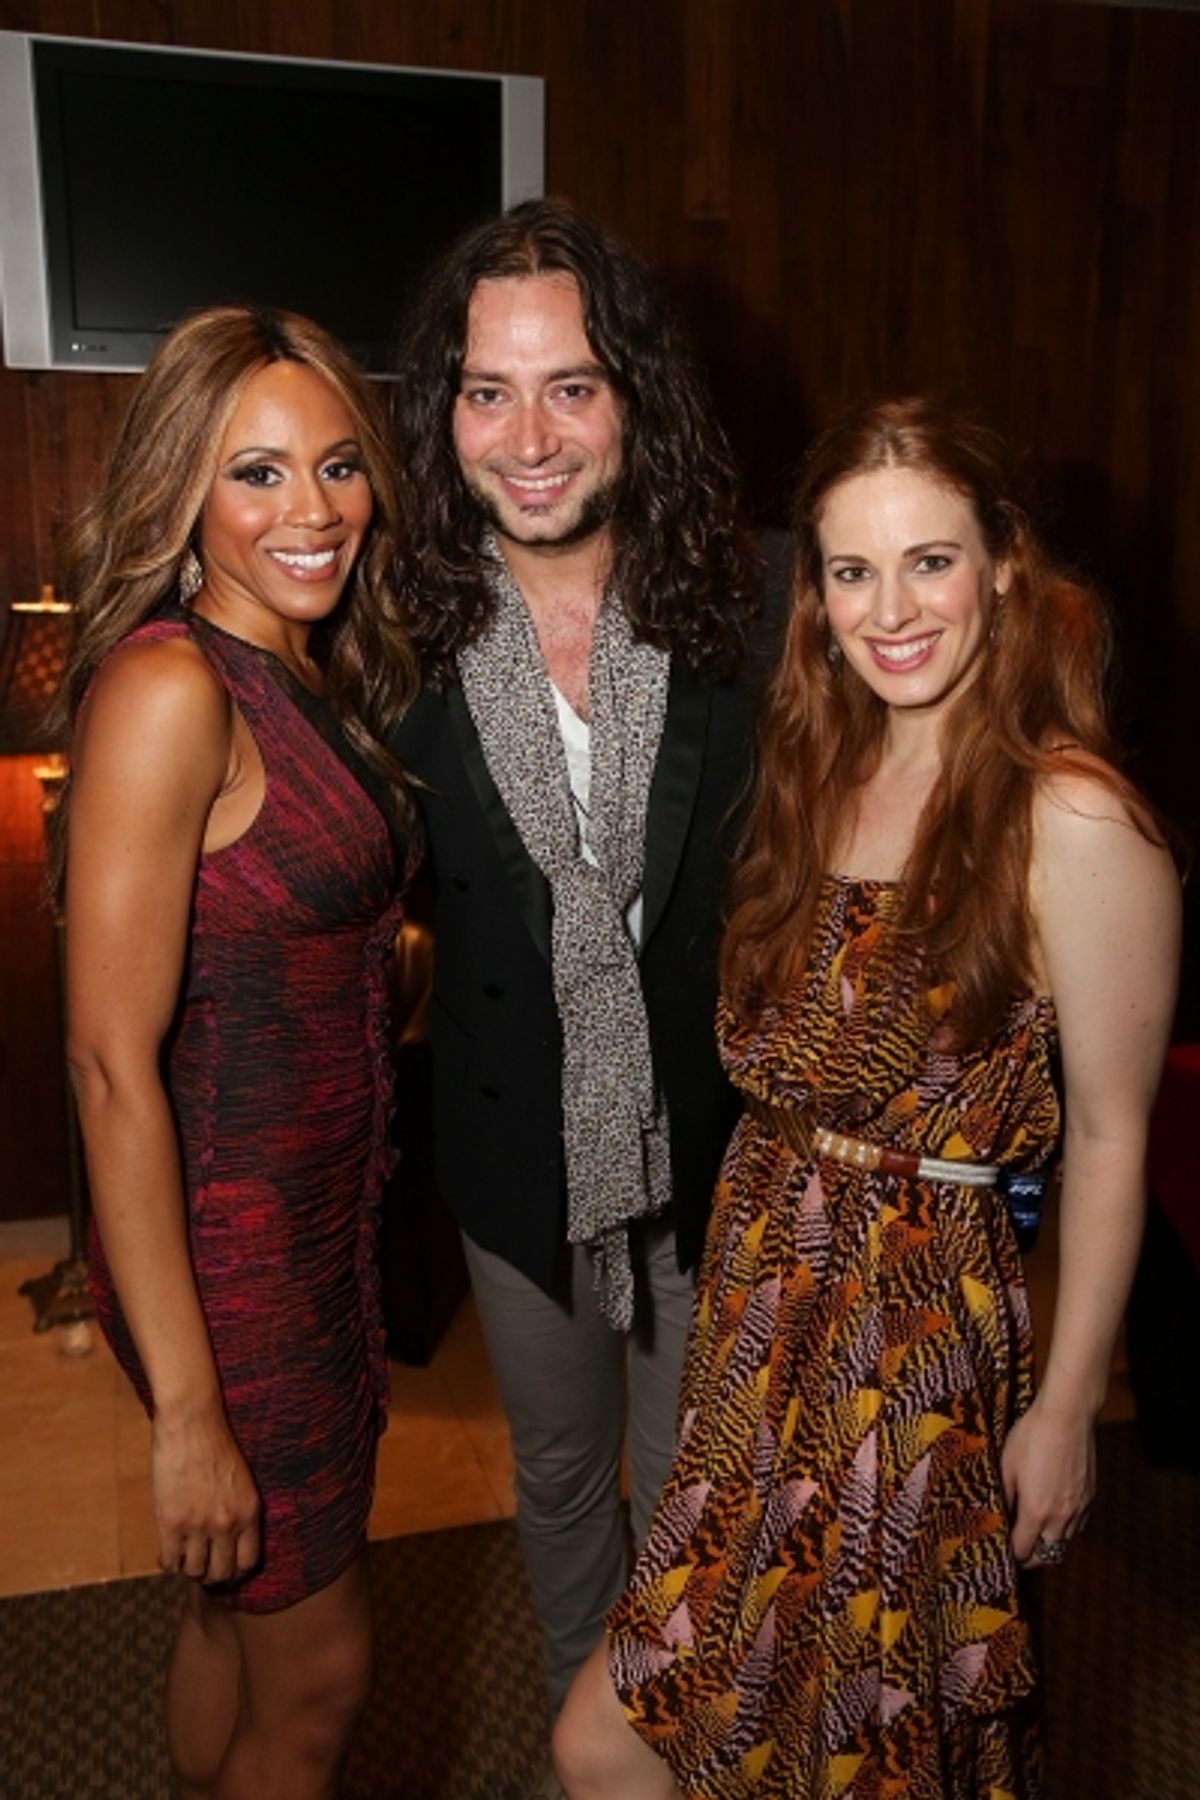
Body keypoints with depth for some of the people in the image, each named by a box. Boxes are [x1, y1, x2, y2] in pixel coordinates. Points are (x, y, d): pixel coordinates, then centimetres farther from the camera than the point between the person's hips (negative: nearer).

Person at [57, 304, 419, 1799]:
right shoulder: (168, 688, -21)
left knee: (241, 1611, 26)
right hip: (230, 1252, -8)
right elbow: (113, 1062, -23)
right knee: (316, 1672, 12)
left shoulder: (317, 675, 6)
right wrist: (186, 1408, -21)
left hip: (326, 1221, 8)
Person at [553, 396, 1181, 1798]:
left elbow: (1109, 1140, -13)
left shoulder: (1072, 819, -18)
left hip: (922, 1315, -6)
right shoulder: (818, 768, 3)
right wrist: (746, 1248, 3)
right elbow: (766, 1053, 7)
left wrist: (1067, 1405, -7)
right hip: (764, 1272, 6)